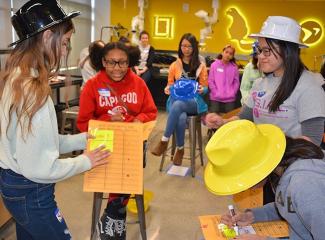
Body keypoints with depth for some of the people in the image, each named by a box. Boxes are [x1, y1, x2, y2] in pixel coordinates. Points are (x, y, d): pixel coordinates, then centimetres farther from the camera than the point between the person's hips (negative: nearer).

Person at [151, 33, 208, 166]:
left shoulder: (201, 66, 9)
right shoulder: (174, 65, 12)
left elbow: (205, 87, 10)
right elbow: (170, 84, 15)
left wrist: (202, 89, -15)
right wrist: (168, 88, -9)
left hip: (194, 101, -1)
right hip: (176, 99, 1)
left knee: (177, 105, -38)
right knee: (181, 118, -37)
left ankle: (164, 141, -28)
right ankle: (180, 149, -17)